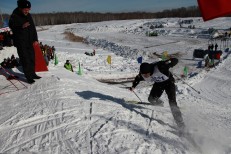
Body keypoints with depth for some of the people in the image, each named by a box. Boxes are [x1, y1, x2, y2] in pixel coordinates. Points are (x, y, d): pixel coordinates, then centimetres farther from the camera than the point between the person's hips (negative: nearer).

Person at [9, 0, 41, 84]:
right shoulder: (14, 16, -9)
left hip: (29, 42, 6)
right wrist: (21, 26, -30)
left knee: (32, 58, 11)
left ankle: (32, 74, 25)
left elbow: (33, 28, 11)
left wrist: (35, 39, 4)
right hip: (20, 43, -6)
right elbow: (12, 26, -13)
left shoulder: (28, 16, 8)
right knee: (25, 60, -6)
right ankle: (28, 77, 1)